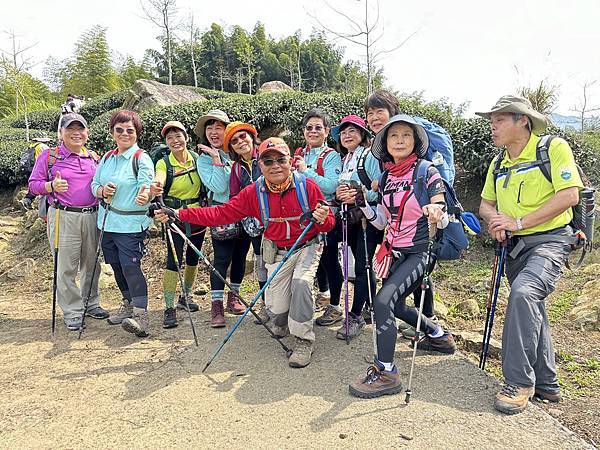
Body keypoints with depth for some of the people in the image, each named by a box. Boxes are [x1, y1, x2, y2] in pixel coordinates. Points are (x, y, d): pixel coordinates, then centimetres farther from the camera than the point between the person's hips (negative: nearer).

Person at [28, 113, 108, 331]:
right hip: (64, 218, -4)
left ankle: (91, 303, 28)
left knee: (91, 263, 12)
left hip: (92, 217, 4)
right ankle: (72, 312, 12)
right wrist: (52, 186, -19)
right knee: (66, 267, -1)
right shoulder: (49, 156, 1)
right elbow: (33, 185, 1)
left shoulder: (94, 158, 13)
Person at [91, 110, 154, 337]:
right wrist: (102, 191, -9)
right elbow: (95, 184, 14)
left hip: (131, 224, -7)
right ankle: (128, 304, 32)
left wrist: (145, 195, -43)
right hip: (108, 222, 7)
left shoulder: (141, 158, -7)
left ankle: (141, 316, -14)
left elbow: (147, 187, -19)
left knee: (130, 266, -15)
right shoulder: (107, 158, 13)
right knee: (116, 266, 14)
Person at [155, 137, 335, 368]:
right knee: (276, 309, -3)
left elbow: (329, 223, -11)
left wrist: (322, 219, -37)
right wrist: (178, 214, -20)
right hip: (277, 252, 2)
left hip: (307, 247, -2)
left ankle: (304, 339, -9)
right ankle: (283, 321, 37)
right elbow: (221, 213, -13)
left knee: (301, 282, -30)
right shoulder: (253, 192, -9)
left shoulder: (307, 185, -15)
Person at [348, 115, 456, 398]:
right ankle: (439, 336, 47)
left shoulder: (427, 173, -10)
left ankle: (386, 372, -13)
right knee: (395, 306, 22)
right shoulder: (386, 177, 7)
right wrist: (361, 203, -5)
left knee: (383, 300, -25)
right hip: (394, 252, 8)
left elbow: (443, 221, -14)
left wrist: (436, 213, -37)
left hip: (419, 252, -7)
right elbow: (382, 222, 10)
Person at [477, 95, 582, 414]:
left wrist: (519, 222, -19)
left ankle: (519, 382, -19)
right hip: (514, 245, 8)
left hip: (549, 239, -7)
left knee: (523, 292, -30)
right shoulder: (498, 164, 14)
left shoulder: (554, 148, -7)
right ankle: (546, 384, 28)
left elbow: (569, 195, -16)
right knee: (531, 310, 13)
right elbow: (486, 204, 17)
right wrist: (495, 220, -7)